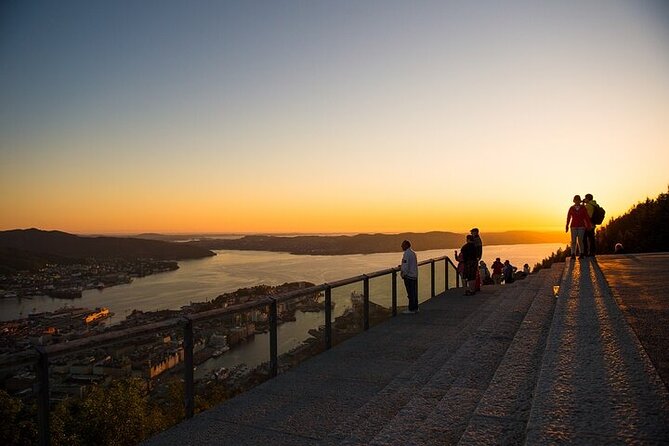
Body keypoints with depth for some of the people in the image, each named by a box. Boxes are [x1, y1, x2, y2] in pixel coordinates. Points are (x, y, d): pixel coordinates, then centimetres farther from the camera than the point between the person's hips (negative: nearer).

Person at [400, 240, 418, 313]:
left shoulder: (406, 253, -17)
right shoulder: (413, 253, 13)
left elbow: (406, 266, -20)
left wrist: (403, 274, -9)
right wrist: (402, 266, 20)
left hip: (409, 276, -9)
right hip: (414, 275, 9)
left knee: (410, 293, -4)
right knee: (414, 292, 14)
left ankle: (411, 309, 2)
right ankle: (415, 308, 21)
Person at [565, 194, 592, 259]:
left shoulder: (583, 208, 2)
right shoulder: (571, 208, 5)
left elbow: (586, 217, 4)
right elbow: (568, 217, 9)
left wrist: (588, 225, 3)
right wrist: (567, 226, 11)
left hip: (581, 226, -1)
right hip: (573, 226, 1)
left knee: (580, 240, -2)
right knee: (573, 241, -1)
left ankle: (581, 254, 8)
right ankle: (573, 254, 0)